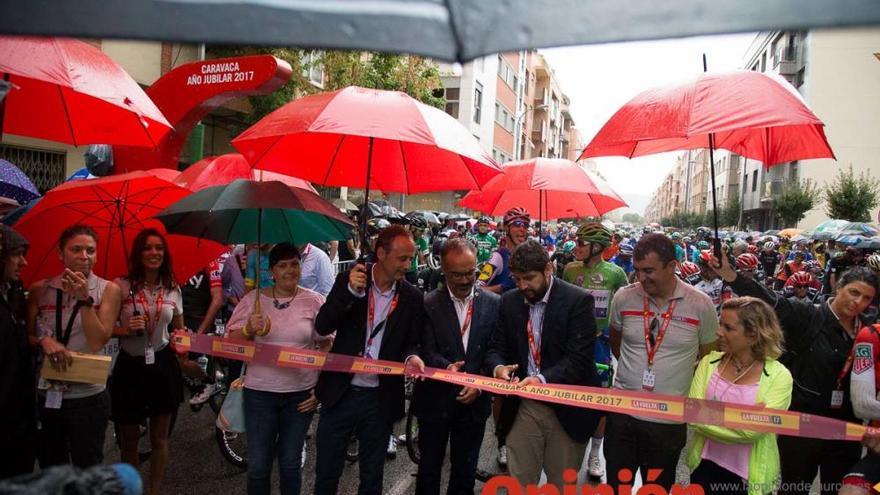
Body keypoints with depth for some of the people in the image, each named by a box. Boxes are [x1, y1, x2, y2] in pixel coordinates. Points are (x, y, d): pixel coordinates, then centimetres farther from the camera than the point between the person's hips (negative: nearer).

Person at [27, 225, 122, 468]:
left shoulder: (108, 290, -6)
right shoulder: (39, 290, 1)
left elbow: (98, 342, -14)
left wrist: (84, 299, -21)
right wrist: (44, 341, -17)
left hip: (87, 397, -2)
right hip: (44, 395, 2)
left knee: (87, 472, 8)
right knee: (49, 470, 18)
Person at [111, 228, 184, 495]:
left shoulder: (172, 289, 2)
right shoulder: (121, 285, -8)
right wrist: (126, 329, -24)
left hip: (162, 366, 2)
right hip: (130, 366, -2)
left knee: (159, 439, 12)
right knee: (128, 441, 12)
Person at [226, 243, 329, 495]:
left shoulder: (314, 300, -4)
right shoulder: (253, 299, -2)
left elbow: (327, 346, 0)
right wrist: (248, 329, -18)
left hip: (301, 394, 0)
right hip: (259, 392, 1)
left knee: (291, 464, 15)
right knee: (258, 466, 9)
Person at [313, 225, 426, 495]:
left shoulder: (412, 297, -3)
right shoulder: (349, 280, -5)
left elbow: (411, 343, 5)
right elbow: (322, 326, -12)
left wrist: (411, 357, -18)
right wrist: (351, 292, -24)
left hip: (381, 399, 1)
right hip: (340, 393, 0)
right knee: (326, 473, 15)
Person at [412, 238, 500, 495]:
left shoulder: (494, 303, -2)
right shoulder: (427, 304, -9)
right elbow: (428, 351, -14)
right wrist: (447, 367, -33)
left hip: (475, 402, 2)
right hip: (435, 401, -1)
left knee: (465, 473, 17)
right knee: (429, 470, 15)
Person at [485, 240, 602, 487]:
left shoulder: (578, 300, -12)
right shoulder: (509, 301, 4)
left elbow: (579, 359, -17)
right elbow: (496, 348, 8)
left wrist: (544, 379, -31)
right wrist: (498, 367, -15)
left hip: (566, 407, -3)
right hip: (524, 406, 4)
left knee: (561, 485, 12)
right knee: (517, 481, 9)